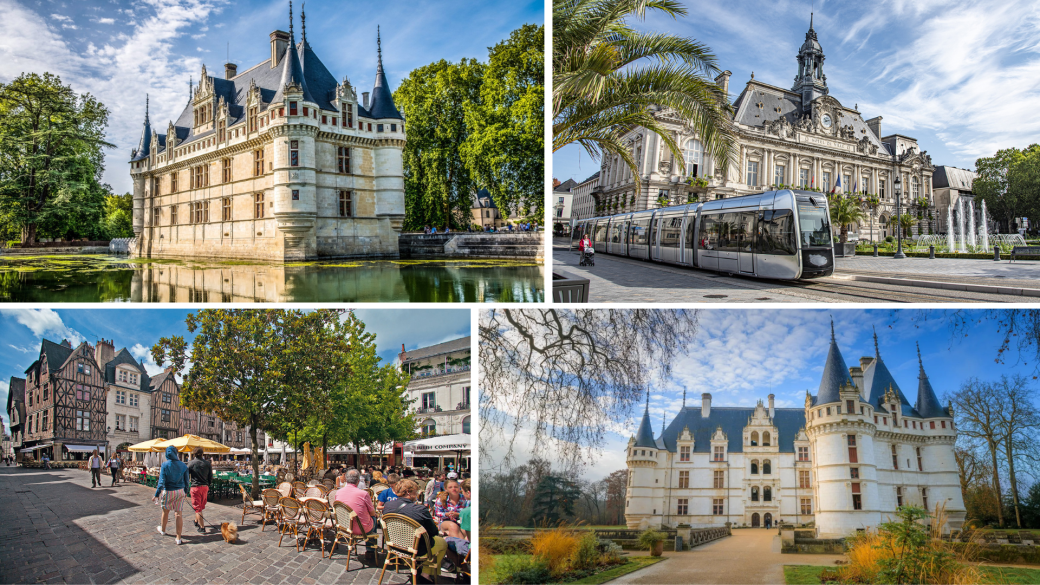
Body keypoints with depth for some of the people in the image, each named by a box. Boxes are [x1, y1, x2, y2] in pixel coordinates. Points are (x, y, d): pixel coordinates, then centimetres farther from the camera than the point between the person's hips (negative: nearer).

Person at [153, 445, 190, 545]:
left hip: (168, 492, -2)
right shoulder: (182, 465, -1)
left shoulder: (165, 465, -11)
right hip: (180, 492, 2)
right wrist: (186, 492, 18)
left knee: (165, 511, 20)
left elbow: (161, 481, -15)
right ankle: (179, 538, 4)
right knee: (178, 514, 5)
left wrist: (156, 494, -10)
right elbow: (186, 480, 5)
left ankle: (163, 530, 45)